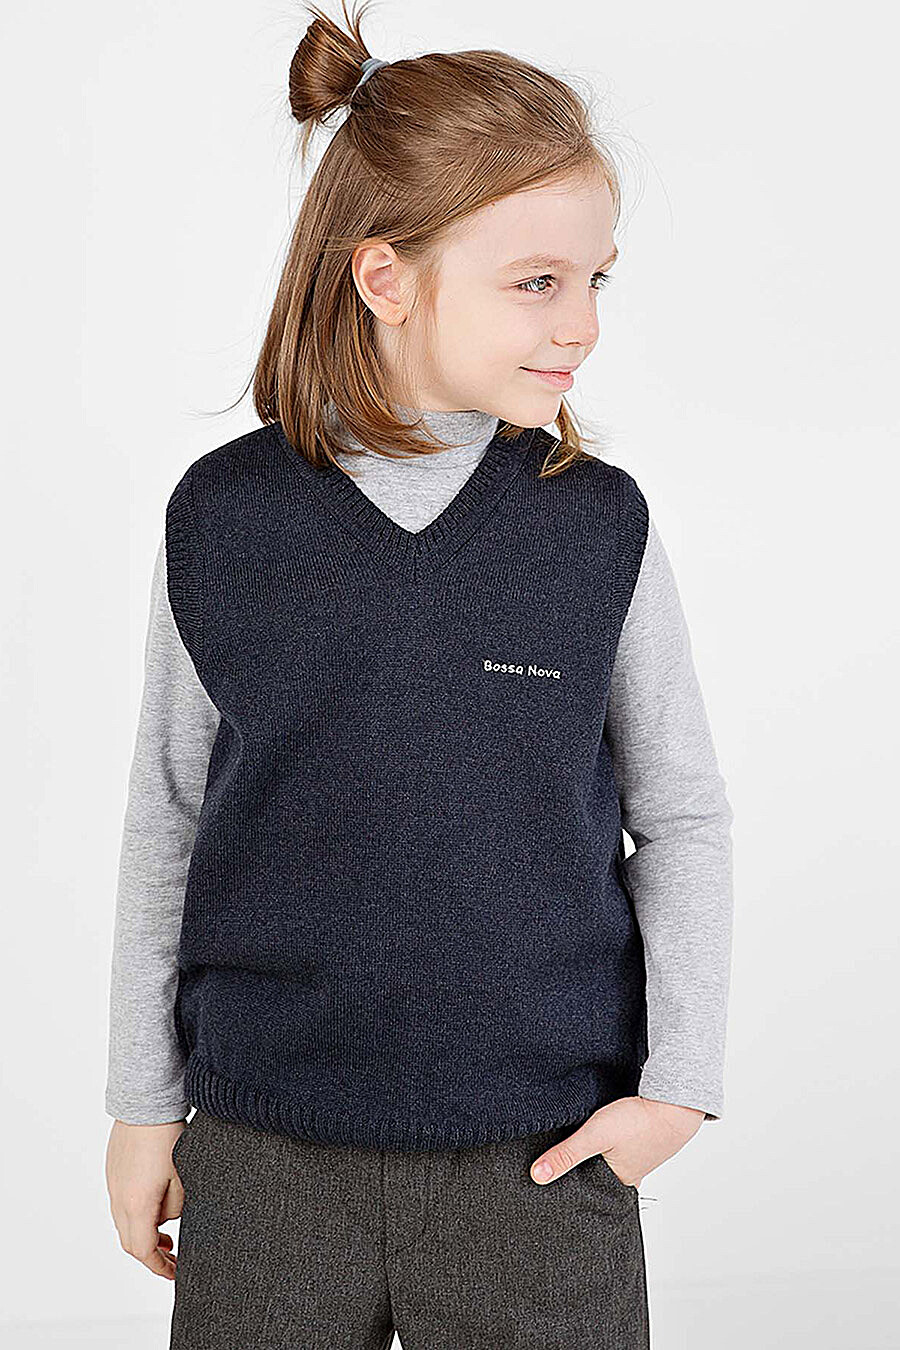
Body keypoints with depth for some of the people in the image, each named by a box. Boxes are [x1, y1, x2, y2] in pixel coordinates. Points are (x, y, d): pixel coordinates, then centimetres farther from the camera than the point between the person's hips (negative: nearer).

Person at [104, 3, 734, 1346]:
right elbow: (167, 826, 4)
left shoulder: (601, 526, -4)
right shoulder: (221, 520, -5)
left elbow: (683, 820, 4)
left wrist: (681, 1082, -4)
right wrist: (144, 1105, 8)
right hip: (266, 1158, 0)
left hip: (542, 1158, 0)